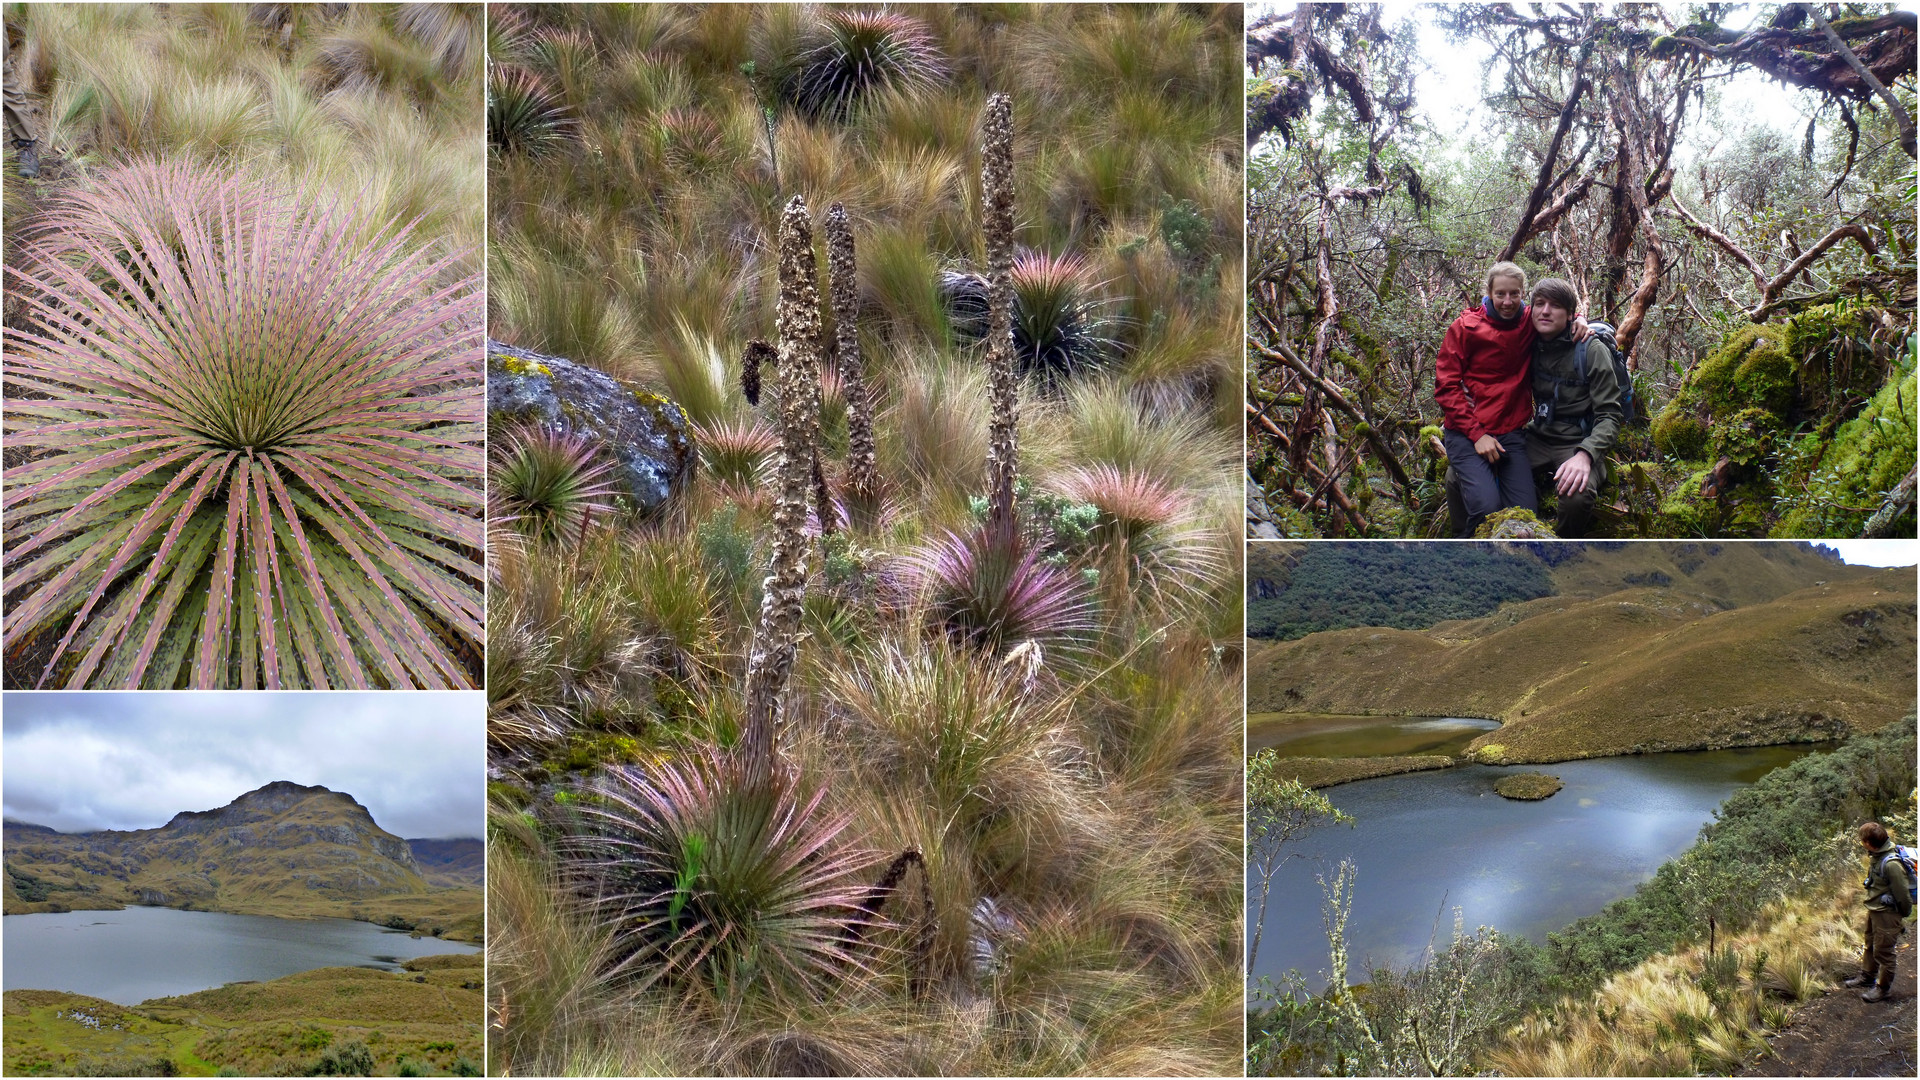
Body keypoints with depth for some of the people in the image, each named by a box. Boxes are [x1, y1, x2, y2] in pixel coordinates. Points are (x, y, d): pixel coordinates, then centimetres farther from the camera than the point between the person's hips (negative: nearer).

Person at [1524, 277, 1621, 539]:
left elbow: (1610, 416, -13)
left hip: (1579, 443, -5)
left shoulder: (1592, 350, -9)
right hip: (1538, 438, 5)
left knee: (1577, 497, -38)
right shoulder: (1531, 345, 5)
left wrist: (1584, 455, -32)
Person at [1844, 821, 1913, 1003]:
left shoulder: (1891, 864, -31)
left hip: (1886, 913, -9)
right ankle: (1867, 976, 44)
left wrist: (1905, 913, -6)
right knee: (1870, 945, 25)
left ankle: (1884, 988, 21)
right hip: (1873, 909, 9)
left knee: (1883, 951, 5)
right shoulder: (1876, 856, -1)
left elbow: (1902, 892, -21)